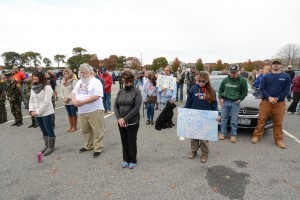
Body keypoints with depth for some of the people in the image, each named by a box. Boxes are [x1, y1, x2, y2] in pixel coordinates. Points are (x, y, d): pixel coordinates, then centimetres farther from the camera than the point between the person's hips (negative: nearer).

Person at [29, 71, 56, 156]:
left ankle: (51, 147, 13)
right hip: (37, 114, 7)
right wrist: (32, 110, -4)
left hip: (46, 113, -7)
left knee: (49, 130, 1)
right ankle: (46, 146, 29)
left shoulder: (47, 87, -13)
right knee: (44, 131, 16)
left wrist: (37, 112, -17)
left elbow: (46, 102, -18)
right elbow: (31, 100, 12)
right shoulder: (33, 88, 10)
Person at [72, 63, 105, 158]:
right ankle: (89, 146, 35)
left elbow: (96, 96, -20)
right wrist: (74, 100, -5)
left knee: (97, 131, 1)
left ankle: (98, 148, 13)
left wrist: (82, 102, -19)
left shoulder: (96, 82, -10)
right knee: (85, 130, 18)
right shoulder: (79, 82, 14)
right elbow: (74, 93, 18)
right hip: (82, 111, 8)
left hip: (95, 111, -8)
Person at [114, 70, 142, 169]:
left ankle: (133, 161, 26)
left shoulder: (136, 92, -8)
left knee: (132, 141, 7)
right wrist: (119, 118, -11)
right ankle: (126, 159, 31)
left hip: (132, 122, -4)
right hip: (121, 122, 4)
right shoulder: (120, 92, 5)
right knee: (124, 141, 14)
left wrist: (125, 119, -18)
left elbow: (137, 108, -16)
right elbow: (115, 106, 4)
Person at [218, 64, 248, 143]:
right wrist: (220, 98, 1)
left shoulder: (242, 80, -2)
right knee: (223, 118, 8)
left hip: (235, 103, -2)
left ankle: (233, 135, 14)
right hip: (225, 102, 2)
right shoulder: (225, 80, 5)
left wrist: (240, 99, -7)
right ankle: (223, 133, 19)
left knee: (234, 120, 2)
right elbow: (220, 90, 13)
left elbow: (245, 91, 4)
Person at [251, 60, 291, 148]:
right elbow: (262, 88, 0)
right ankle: (256, 136, 8)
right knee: (261, 120, 0)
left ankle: (279, 140, 17)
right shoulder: (266, 76, 5)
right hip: (266, 101, 0)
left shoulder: (286, 77, 5)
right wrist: (269, 97, -13)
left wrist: (277, 98, -11)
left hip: (279, 103, 0)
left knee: (278, 123, 6)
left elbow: (286, 90, 1)